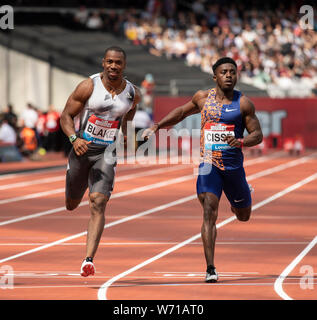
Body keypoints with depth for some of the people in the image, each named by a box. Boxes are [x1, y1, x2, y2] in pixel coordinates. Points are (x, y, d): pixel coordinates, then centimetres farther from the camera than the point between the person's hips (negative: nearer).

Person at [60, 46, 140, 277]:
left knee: (98, 204, -18)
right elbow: (66, 115, -7)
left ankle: (89, 259, -23)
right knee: (72, 205, 17)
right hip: (83, 148, 0)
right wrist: (74, 138, -23)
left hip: (107, 153, 0)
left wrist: (127, 139, 13)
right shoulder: (89, 87, -11)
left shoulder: (133, 93, -2)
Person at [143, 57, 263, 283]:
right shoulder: (203, 98, 3)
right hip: (209, 163, 0)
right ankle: (210, 269, -22)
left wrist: (241, 142, -23)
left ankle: (244, 194, 59)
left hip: (234, 166, 0)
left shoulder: (243, 103, -4)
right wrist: (157, 127, 16)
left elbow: (258, 135, -3)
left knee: (244, 215, 19)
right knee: (209, 212, -19)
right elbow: (182, 112, 22)